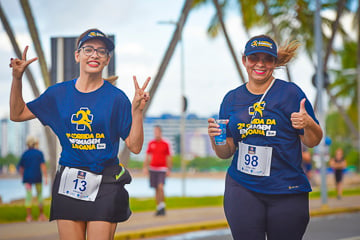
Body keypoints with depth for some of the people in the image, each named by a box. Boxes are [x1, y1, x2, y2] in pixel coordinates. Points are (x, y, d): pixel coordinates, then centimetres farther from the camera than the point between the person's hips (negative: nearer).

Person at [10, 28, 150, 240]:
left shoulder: (116, 97, -2)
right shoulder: (59, 93, 6)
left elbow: (135, 146, -5)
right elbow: (17, 114, 15)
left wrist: (137, 111, -18)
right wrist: (17, 78, 4)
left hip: (105, 186, -2)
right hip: (68, 183, 3)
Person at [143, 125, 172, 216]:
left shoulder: (165, 144, 1)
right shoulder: (151, 144, 8)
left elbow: (169, 158, 3)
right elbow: (147, 157, 12)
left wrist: (169, 170, -3)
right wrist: (145, 168, 5)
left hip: (162, 169, -3)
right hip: (153, 168, 3)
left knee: (160, 187, -19)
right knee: (156, 189, 6)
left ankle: (162, 206, -10)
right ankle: (159, 208, 14)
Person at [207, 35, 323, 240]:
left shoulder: (290, 92, -1)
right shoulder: (232, 99, 9)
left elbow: (312, 141, 1)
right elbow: (226, 153, 12)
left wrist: (308, 124, -19)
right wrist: (215, 139, -9)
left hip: (287, 190, -2)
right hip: (242, 189, 2)